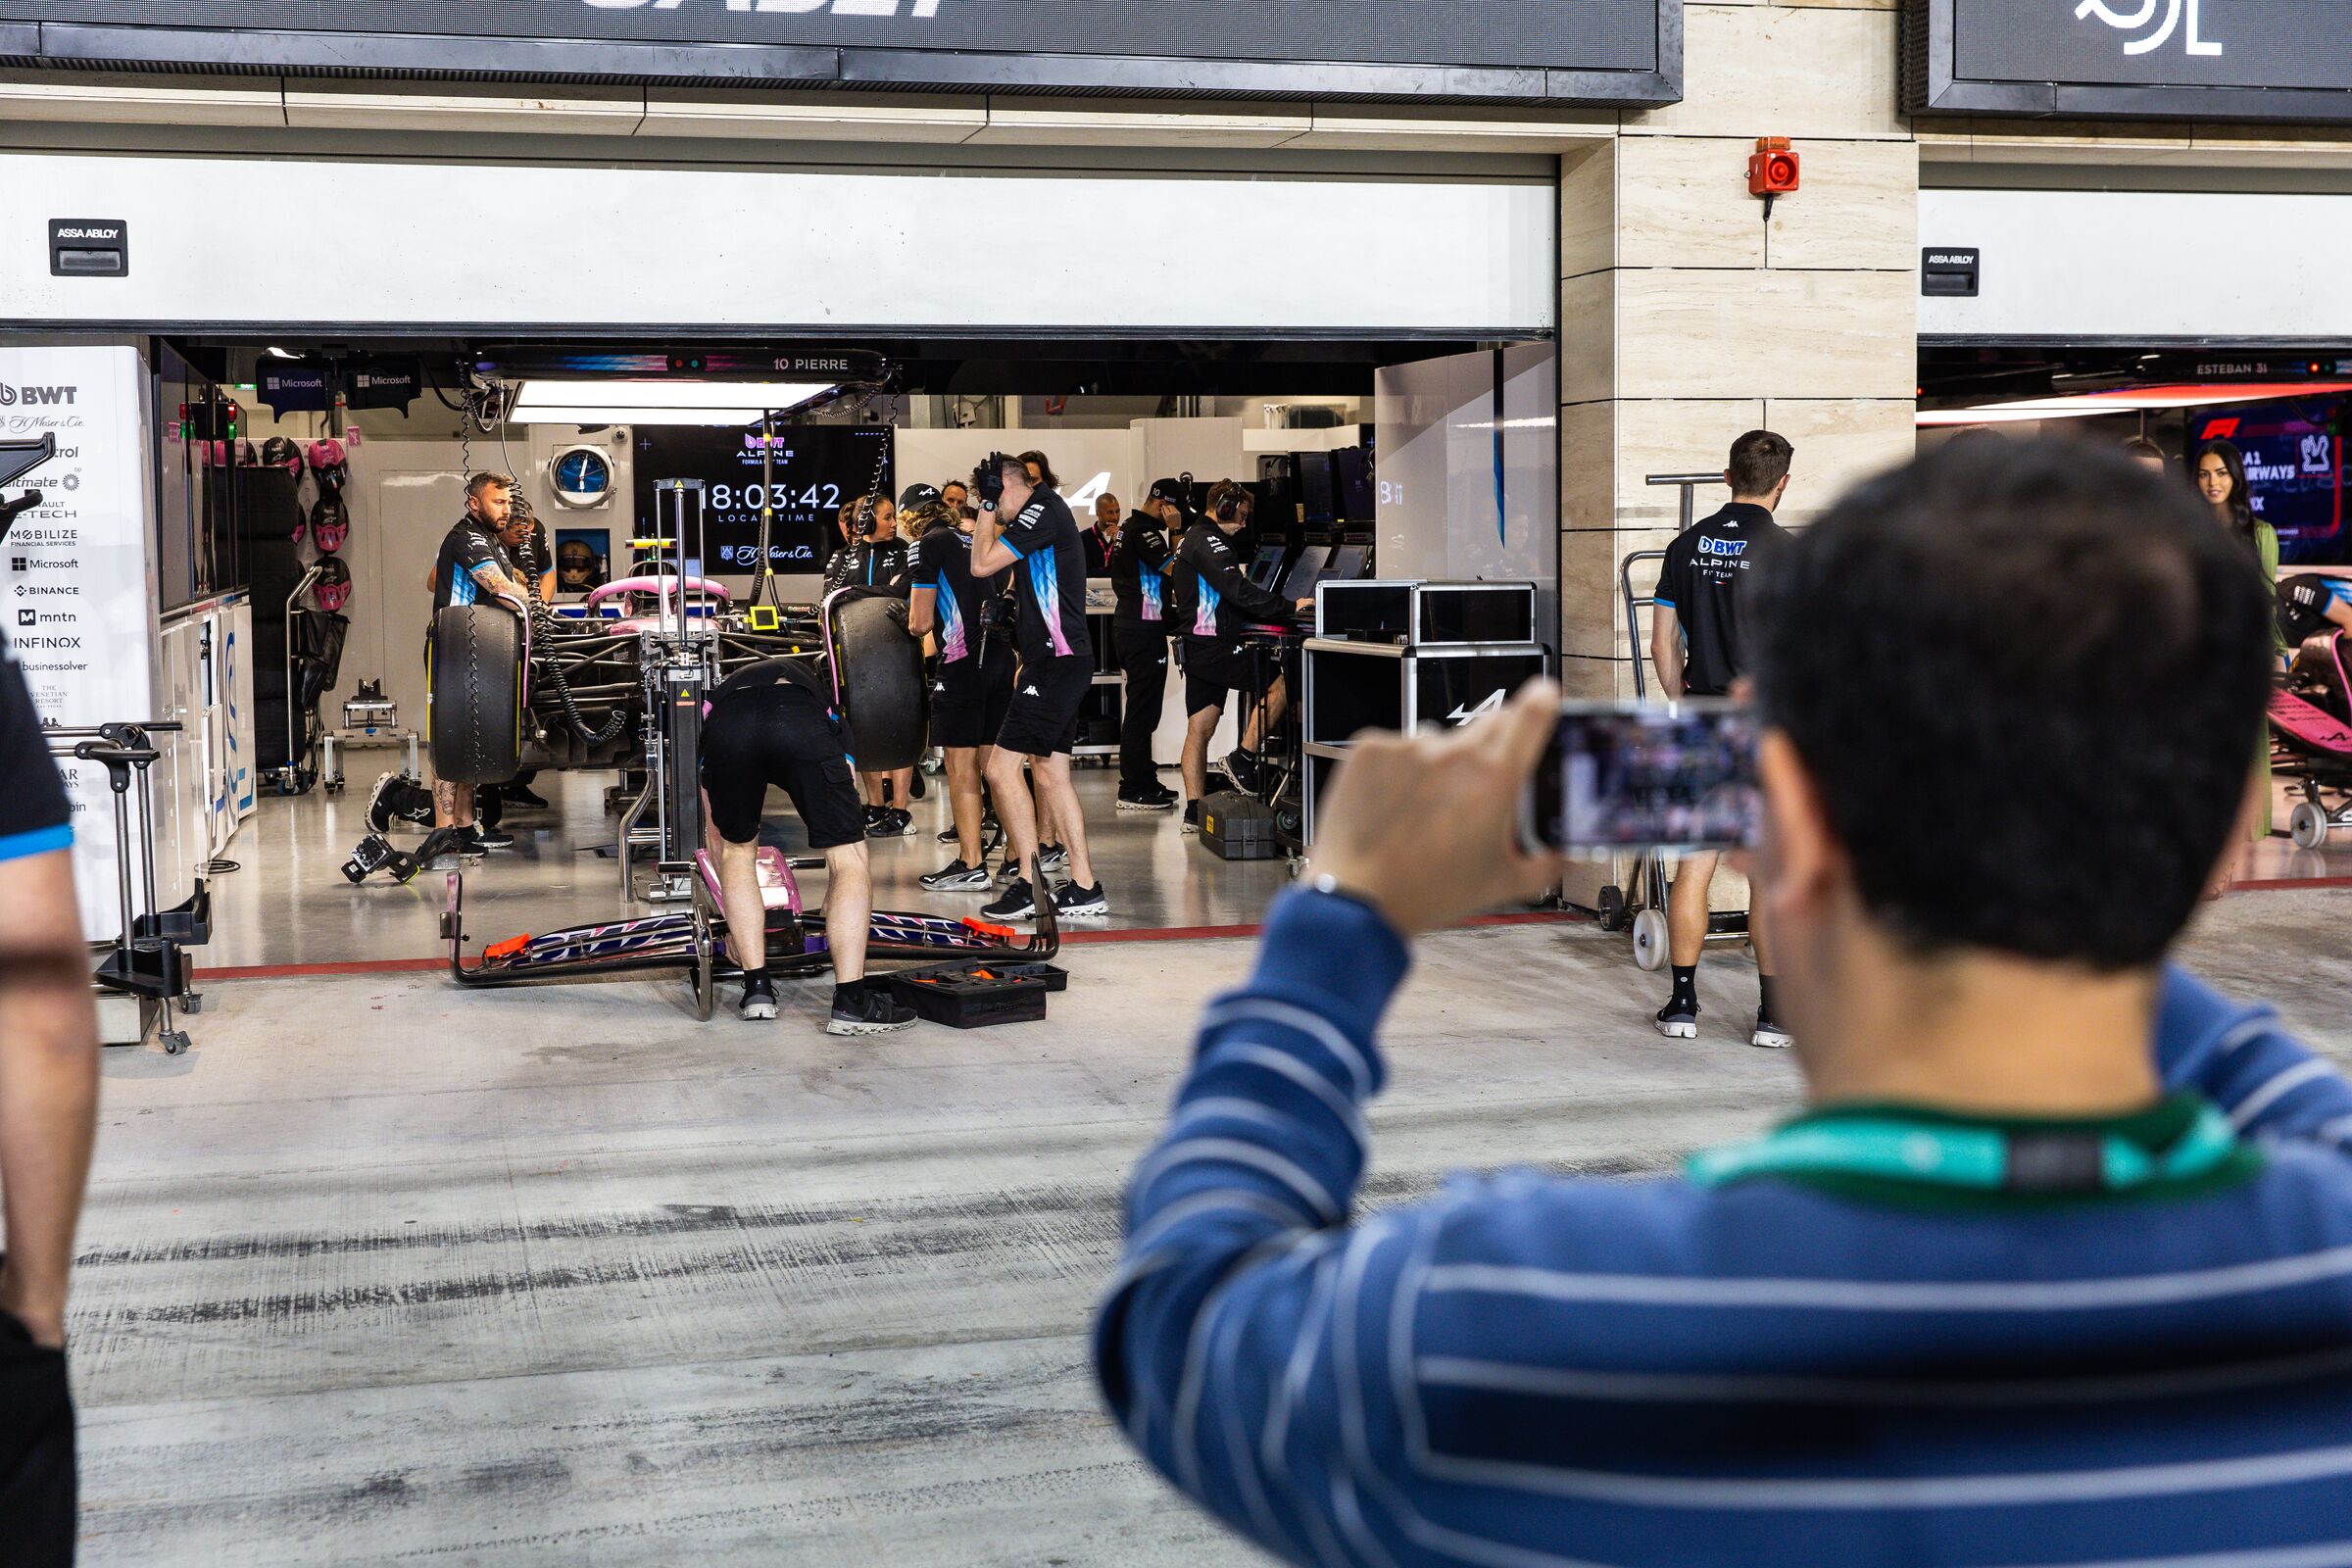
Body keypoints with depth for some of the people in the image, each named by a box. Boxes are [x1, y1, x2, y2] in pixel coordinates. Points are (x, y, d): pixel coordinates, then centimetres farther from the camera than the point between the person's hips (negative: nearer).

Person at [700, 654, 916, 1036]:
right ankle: (849, 1001, 3)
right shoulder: (822, 699, 44)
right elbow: (839, 837, 46)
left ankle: (757, 989, 24)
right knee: (850, 858, 12)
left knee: (738, 849, 27)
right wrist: (837, 917, 57)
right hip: (799, 723, -2)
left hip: (724, 729, 2)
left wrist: (735, 923, 58)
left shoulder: (728, 687, 46)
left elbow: (720, 842, 49)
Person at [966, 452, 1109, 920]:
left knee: (1002, 767, -11)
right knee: (1050, 774, 11)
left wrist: (987, 502, -5)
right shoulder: (1043, 514, 19)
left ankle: (1028, 884, -10)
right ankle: (1084, 887, 12)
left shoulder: (1043, 511, -11)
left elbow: (983, 563, -13)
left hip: (1057, 665, -10)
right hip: (1056, 662, 10)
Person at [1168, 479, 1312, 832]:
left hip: (1194, 644, 11)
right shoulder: (1209, 542, -13)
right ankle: (1244, 758, -6)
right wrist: (1289, 606, -18)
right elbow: (1240, 592, -23)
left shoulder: (1191, 538, 21)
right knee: (1281, 683, -8)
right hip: (1214, 646, -11)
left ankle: (1195, 810, 7)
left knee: (1199, 729, 8)